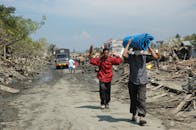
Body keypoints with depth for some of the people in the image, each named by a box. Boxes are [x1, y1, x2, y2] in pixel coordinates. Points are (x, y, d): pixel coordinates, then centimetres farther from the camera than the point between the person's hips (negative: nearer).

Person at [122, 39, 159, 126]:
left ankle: (142, 118, -13)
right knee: (133, 100, 12)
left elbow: (155, 56, -6)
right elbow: (124, 55, -24)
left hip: (142, 82, 0)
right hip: (132, 82, 0)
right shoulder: (130, 57, -2)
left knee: (141, 99, -10)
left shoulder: (144, 57, 3)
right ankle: (133, 115, 29)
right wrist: (128, 44, -15)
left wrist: (148, 47, -7)